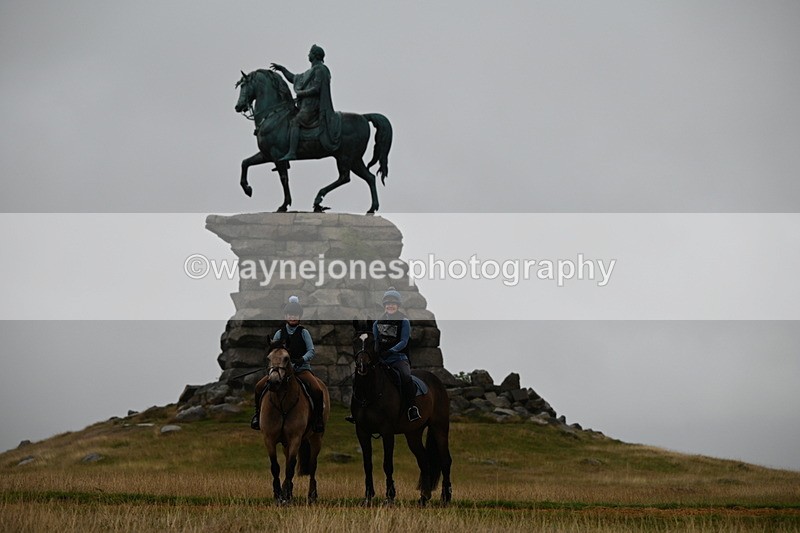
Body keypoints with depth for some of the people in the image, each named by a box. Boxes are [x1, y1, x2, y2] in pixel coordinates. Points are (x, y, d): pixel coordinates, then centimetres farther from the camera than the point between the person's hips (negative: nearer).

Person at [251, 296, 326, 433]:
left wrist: (303, 359, -20)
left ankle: (318, 418, -9)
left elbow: (311, 351, -1)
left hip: (302, 369, -2)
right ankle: (258, 413, 6)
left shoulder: (303, 333, 5)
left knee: (317, 390, -28)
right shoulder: (280, 333, 10)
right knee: (259, 387, -14)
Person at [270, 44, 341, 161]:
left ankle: (292, 152, -36)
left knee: (294, 123, -23)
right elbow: (294, 79, 31)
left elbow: (316, 89, -19)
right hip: (307, 105, 11)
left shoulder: (320, 70, -9)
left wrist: (300, 93, -11)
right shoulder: (312, 71, 23)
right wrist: (282, 69, 26)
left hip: (312, 106, -11)